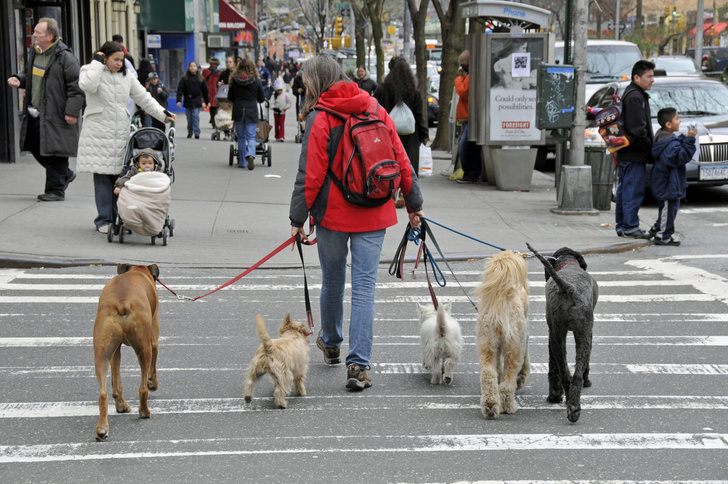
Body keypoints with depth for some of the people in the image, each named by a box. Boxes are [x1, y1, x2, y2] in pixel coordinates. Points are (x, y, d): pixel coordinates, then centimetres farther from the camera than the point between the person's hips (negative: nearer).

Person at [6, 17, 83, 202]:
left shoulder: (65, 57, -14)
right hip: (35, 114, 9)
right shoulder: (35, 52, 11)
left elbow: (76, 86, -14)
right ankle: (65, 175, 32)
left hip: (55, 115, -9)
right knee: (35, 148, 14)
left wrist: (71, 111, -18)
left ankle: (56, 190, 6)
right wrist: (19, 79, 6)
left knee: (54, 152, -4)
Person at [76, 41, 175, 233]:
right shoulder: (90, 70, 2)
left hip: (121, 132, 4)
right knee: (102, 177, -4)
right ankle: (104, 220, 2)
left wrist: (162, 114, 9)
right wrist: (97, 62, -10)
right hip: (98, 133, -4)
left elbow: (143, 97, 19)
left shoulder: (126, 76, 16)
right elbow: (88, 85, -20)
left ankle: (118, 218, 6)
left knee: (119, 176, -1)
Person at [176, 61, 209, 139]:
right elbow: (180, 89, -2)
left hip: (196, 101, -1)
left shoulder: (200, 78, 6)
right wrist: (178, 100, -11)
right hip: (188, 100, 1)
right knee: (189, 118, 6)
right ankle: (190, 132, 21)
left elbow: (205, 90, 11)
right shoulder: (184, 78, 2)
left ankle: (197, 133, -9)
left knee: (196, 116, -10)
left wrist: (206, 102, 12)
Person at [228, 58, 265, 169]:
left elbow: (230, 97, 5)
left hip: (238, 111, 1)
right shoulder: (256, 81, -4)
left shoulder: (234, 80, -2)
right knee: (251, 136, 2)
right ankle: (250, 155, -25)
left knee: (241, 137, 12)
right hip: (252, 112, -1)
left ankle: (242, 162, 16)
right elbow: (261, 99, 4)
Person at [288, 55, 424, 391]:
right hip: (374, 214, 3)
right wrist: (414, 204, 15)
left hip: (334, 213, -3)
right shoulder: (374, 108, 5)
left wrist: (298, 218, -7)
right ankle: (358, 365, -6)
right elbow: (401, 161, 7)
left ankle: (330, 344, 39)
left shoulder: (319, 118, -10)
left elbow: (310, 174, -13)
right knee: (364, 286, 0)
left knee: (332, 281, 16)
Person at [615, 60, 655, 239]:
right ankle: (630, 226, -4)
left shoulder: (633, 95, 19)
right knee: (633, 191, -7)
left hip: (625, 153, 11)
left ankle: (622, 225, 19)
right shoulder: (634, 97, -15)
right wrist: (650, 148, -14)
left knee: (624, 189, 13)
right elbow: (637, 130, -21)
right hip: (634, 154, -11)